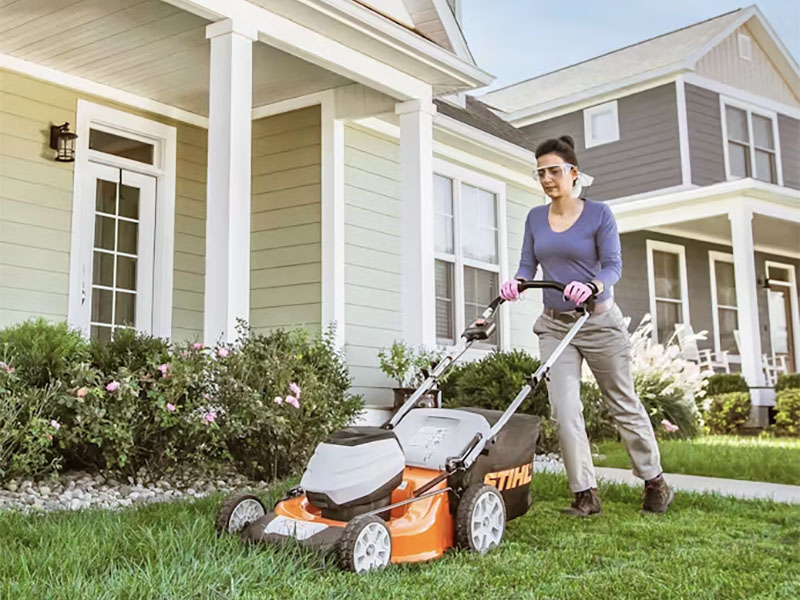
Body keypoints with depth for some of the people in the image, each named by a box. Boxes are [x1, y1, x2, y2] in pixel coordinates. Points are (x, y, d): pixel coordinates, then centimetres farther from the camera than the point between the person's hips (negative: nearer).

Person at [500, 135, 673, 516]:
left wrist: (591, 287, -33)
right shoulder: (535, 218, 6)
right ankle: (585, 494, 2)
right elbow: (528, 265, 4)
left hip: (599, 321, -3)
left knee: (623, 404, 8)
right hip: (555, 325, 3)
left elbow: (613, 265, -12)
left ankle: (655, 482, 25)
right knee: (564, 410, -8)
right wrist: (516, 283, -19)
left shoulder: (598, 214, -5)